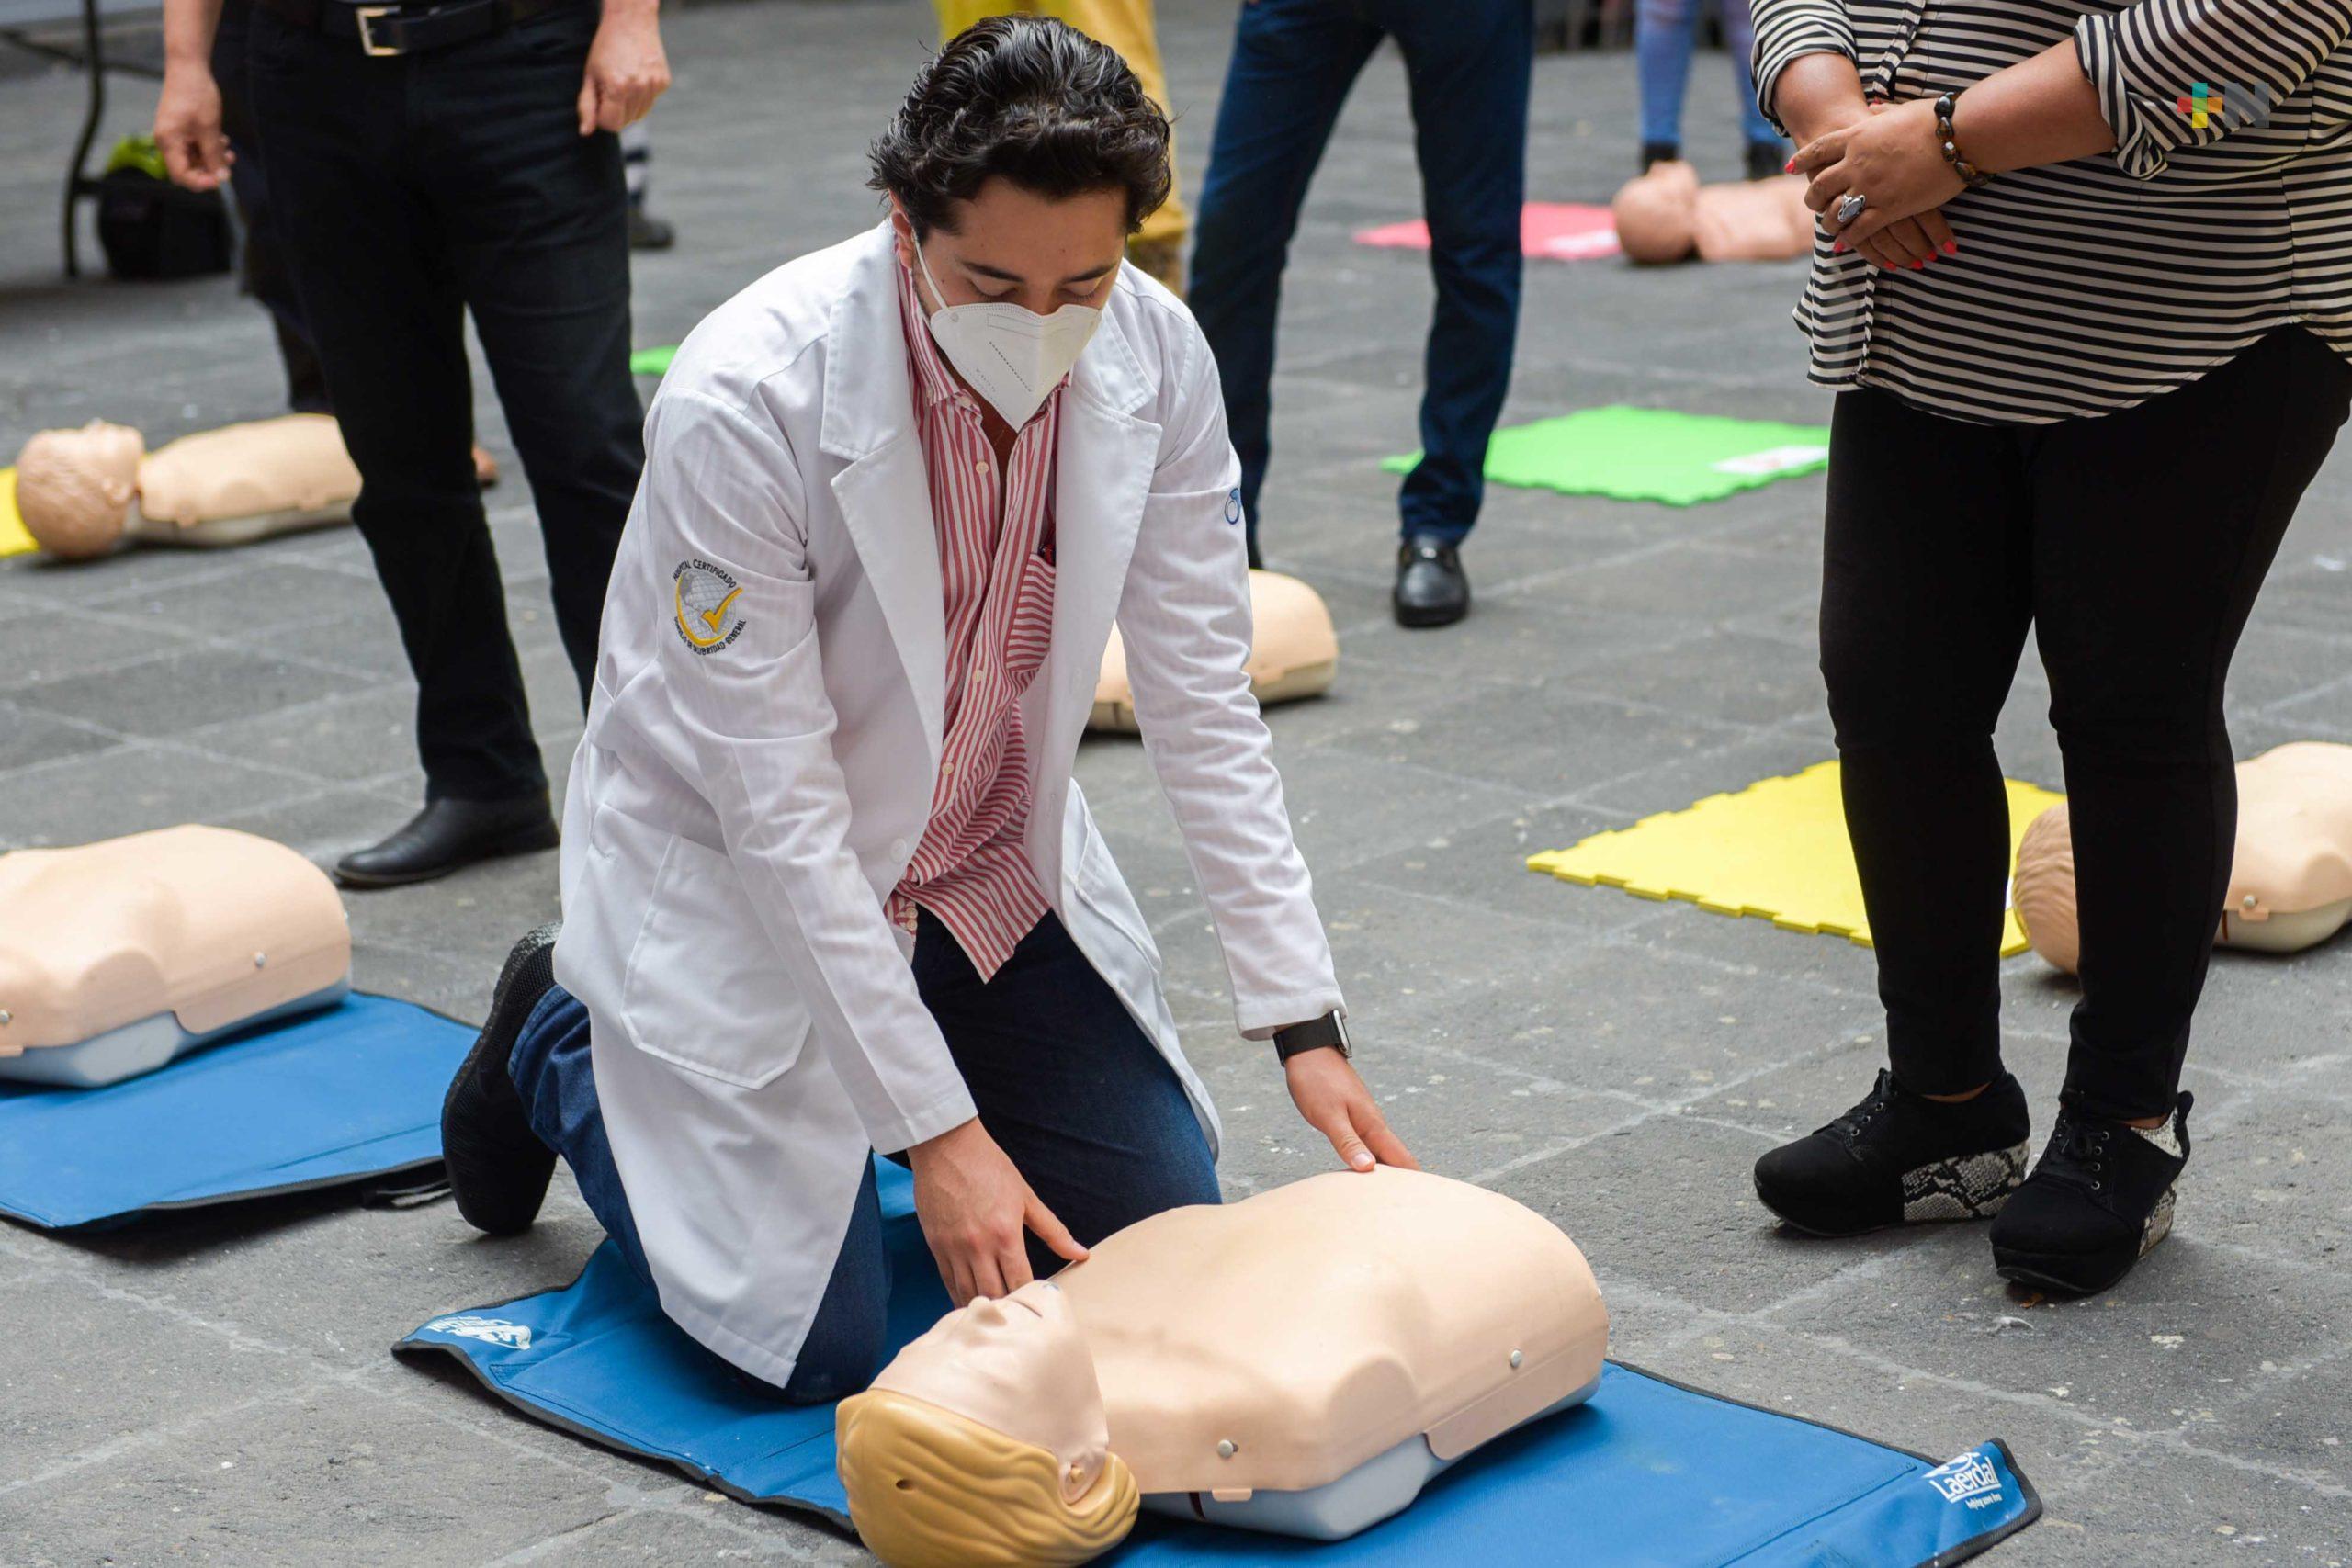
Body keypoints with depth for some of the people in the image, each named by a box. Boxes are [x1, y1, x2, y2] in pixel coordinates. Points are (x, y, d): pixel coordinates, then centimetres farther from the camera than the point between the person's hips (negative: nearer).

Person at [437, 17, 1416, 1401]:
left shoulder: (1155, 356, -17)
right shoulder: (743, 402, -32)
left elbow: (1204, 705, -9)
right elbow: (777, 808, -28)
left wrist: (1304, 1022, -13)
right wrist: (937, 1128, -28)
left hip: (992, 866, 5)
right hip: (737, 873, -5)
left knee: (1165, 1224, 3)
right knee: (816, 1344, -8)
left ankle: (881, 1053, 26)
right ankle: (562, 1046, 17)